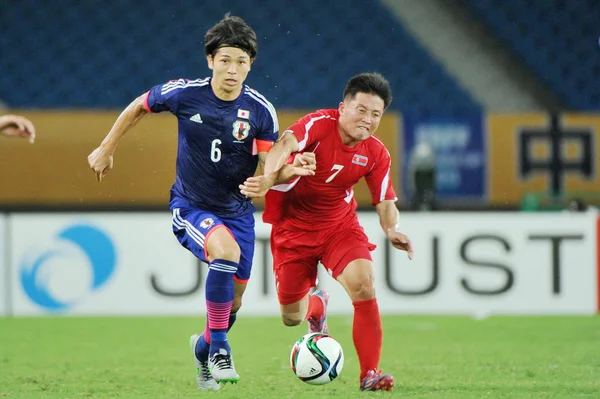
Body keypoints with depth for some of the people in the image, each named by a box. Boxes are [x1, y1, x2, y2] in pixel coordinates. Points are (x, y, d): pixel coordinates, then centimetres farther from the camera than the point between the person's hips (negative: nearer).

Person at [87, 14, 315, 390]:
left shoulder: (261, 110, -12)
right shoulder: (184, 94, -15)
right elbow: (138, 108, 3)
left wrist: (292, 170, -36)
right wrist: (106, 150, 9)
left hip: (237, 210, 3)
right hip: (190, 207, -3)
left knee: (233, 301, 9)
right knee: (226, 250, -35)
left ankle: (204, 347, 44)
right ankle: (219, 348, -22)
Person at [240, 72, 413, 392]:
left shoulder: (375, 153, -9)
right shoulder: (321, 124, -22)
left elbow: (385, 202, -2)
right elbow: (286, 144, -39)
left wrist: (391, 229, -24)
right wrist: (268, 178, -58)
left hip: (339, 225, 2)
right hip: (292, 227, -2)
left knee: (362, 283, -26)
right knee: (291, 317, 6)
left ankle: (370, 374, -19)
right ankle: (316, 306, 47)